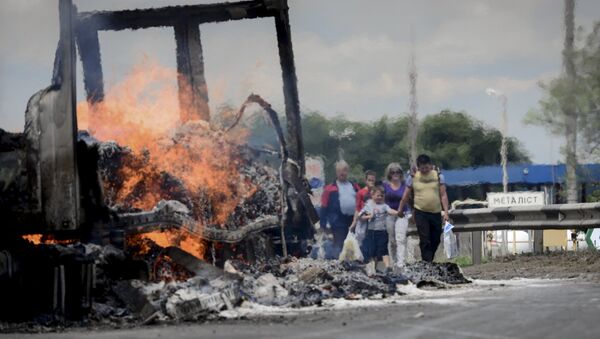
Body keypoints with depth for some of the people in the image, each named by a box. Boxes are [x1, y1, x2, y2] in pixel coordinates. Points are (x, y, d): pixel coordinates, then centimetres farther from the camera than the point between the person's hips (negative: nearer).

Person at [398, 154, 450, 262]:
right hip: (420, 213, -2)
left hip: (436, 213, 2)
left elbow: (443, 195, 0)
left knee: (436, 240, 10)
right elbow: (406, 196, 9)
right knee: (425, 240, -9)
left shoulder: (438, 176, 1)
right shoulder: (413, 177, 0)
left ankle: (429, 261, 27)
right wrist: (400, 210, 15)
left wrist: (446, 212, -7)